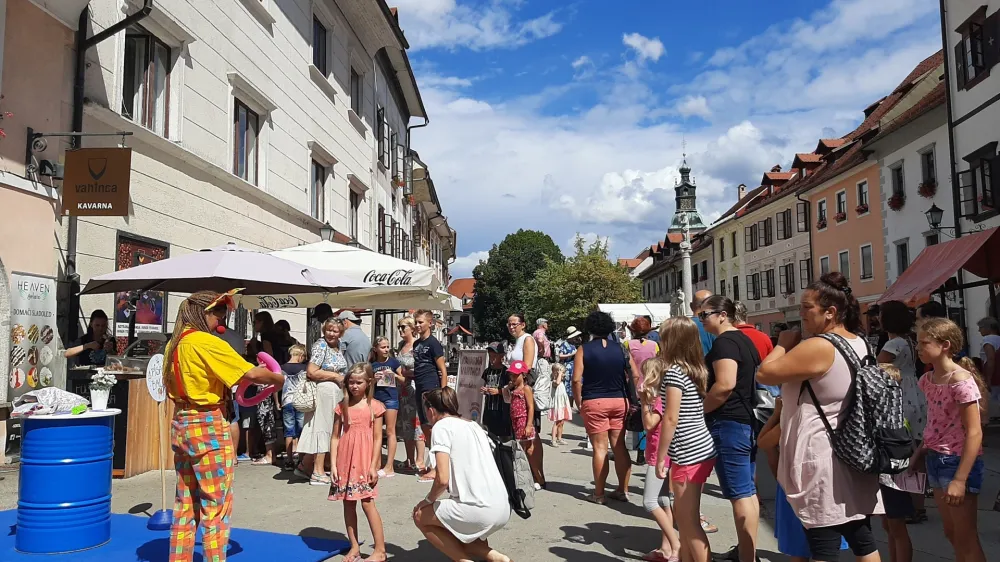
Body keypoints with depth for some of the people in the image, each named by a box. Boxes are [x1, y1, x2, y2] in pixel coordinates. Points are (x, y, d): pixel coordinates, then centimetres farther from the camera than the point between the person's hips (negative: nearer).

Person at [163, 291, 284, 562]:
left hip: (182, 425, 9)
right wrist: (279, 379, -3)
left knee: (185, 504, 15)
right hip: (208, 427, -9)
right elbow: (252, 373, -20)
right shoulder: (207, 342, -15)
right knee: (216, 506, 1)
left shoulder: (175, 343, 11)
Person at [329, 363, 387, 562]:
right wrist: (333, 464, -1)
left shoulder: (374, 406, -3)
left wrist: (374, 466, -8)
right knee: (348, 504, 9)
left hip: (365, 461, -4)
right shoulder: (342, 407, 5)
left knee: (367, 503, -6)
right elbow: (335, 437, 6)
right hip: (345, 461, 4)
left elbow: (377, 439, -3)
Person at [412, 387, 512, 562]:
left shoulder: (442, 426, -3)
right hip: (502, 509, 8)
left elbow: (442, 479, -12)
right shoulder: (473, 425, 20)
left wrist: (429, 500, 7)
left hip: (479, 509, -8)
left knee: (420, 515, 16)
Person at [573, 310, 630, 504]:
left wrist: (578, 402, 0)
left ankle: (599, 494, 7)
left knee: (600, 448, 1)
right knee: (619, 446, 11)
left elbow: (577, 379, -10)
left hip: (594, 402, -3)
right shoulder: (620, 348, 5)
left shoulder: (584, 349, -3)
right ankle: (623, 490, 19)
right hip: (619, 401, 3)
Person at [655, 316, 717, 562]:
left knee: (689, 521, 0)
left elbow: (671, 419, -18)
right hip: (702, 448, 9)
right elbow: (699, 410, 12)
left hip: (687, 454, -9)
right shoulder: (698, 369, 9)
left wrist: (660, 458, -12)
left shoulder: (674, 371, -16)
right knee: (682, 514, 19)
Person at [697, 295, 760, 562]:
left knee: (739, 494, -5)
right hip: (748, 421, 10)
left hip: (729, 424, -10)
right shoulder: (744, 340, 16)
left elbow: (725, 384, -26)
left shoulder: (724, 342, -15)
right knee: (748, 491, 16)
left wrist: (699, 409, -14)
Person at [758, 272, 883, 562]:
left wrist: (783, 344, -3)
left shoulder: (818, 347, -20)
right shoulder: (861, 344, 9)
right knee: (862, 539, 16)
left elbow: (764, 374, -17)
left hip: (821, 460, -9)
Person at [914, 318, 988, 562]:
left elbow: (974, 433, -20)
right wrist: (919, 454, 7)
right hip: (936, 460, 8)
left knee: (966, 539, 2)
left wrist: (960, 479, -22)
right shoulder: (927, 380, 5)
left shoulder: (961, 381, -19)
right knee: (951, 534, 18)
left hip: (959, 462, -8)